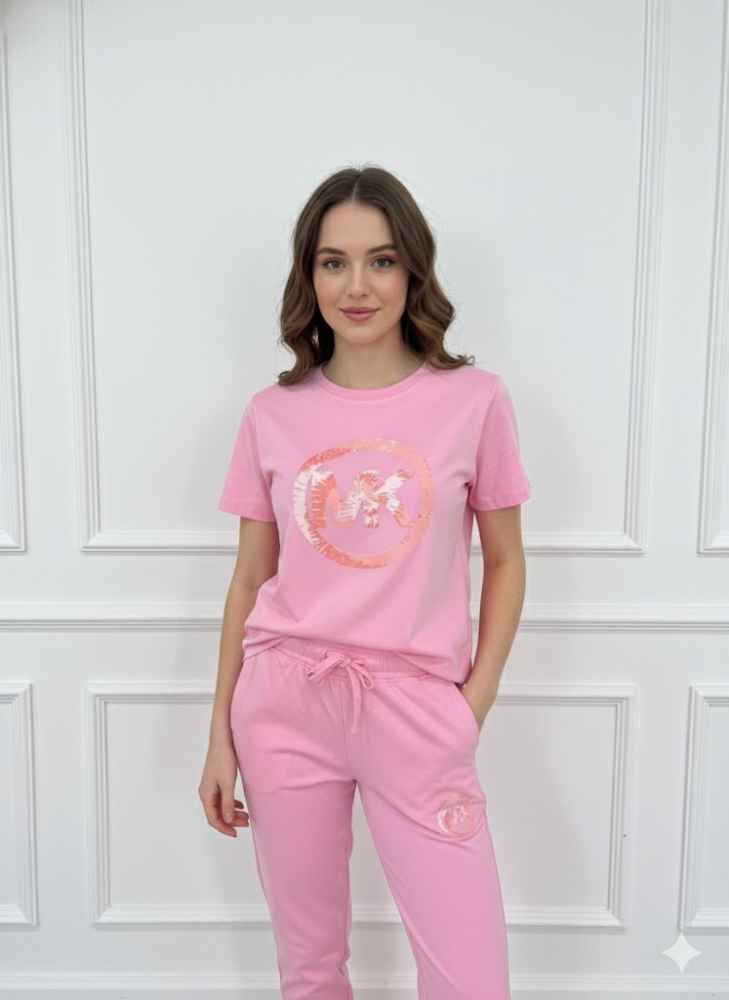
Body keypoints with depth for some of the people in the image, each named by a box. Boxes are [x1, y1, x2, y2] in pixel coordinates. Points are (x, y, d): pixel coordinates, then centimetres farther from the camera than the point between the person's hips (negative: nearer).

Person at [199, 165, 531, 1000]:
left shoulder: (474, 399, -3)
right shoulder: (272, 414, 1)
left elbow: (505, 563, 5)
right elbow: (250, 580, 7)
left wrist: (475, 702, -3)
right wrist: (221, 735, 8)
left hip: (416, 708, -1)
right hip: (284, 704, 2)